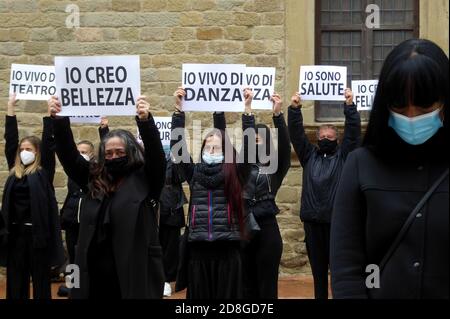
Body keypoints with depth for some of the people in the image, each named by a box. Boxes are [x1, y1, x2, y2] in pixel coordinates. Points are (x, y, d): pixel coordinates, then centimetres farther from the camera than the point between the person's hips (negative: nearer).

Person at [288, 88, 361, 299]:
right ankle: (319, 296, 17)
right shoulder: (309, 155, 14)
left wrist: (349, 105, -12)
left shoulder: (343, 155, 8)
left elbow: (353, 131, -3)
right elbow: (296, 134, 7)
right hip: (312, 220, 3)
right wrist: (295, 109, -6)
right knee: (317, 265, 9)